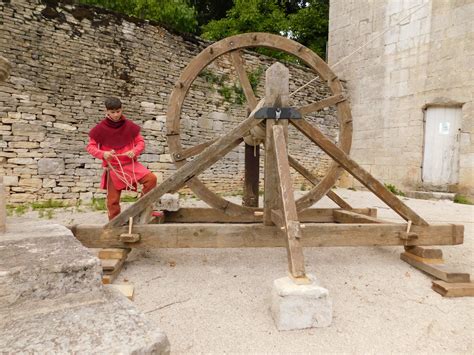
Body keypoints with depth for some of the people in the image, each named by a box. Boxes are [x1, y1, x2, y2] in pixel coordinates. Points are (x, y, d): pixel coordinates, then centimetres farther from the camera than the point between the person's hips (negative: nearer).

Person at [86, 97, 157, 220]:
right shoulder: (101, 128, -5)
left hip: (130, 164, 1)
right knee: (113, 200, 4)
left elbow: (140, 141, 4)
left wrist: (135, 151, -17)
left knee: (151, 178, -21)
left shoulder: (129, 125, -1)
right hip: (113, 168, -1)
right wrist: (103, 154, -21)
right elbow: (90, 146, -1)